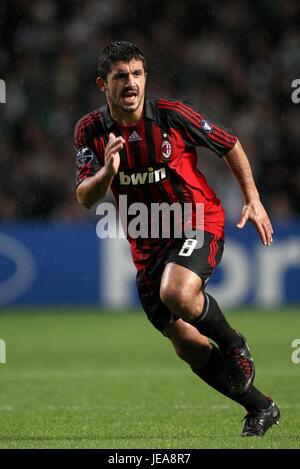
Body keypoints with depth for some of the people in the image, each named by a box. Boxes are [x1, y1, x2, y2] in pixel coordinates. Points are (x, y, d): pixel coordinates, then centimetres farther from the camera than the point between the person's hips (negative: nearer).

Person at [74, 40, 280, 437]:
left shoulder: (172, 115, -12)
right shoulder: (90, 131, -5)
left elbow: (230, 144, 2)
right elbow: (84, 198, -9)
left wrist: (253, 199, -3)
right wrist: (107, 172, -30)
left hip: (199, 222, -4)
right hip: (148, 243, 4)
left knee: (177, 293, -35)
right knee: (187, 345, 2)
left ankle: (234, 343, -5)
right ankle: (261, 408, 19)